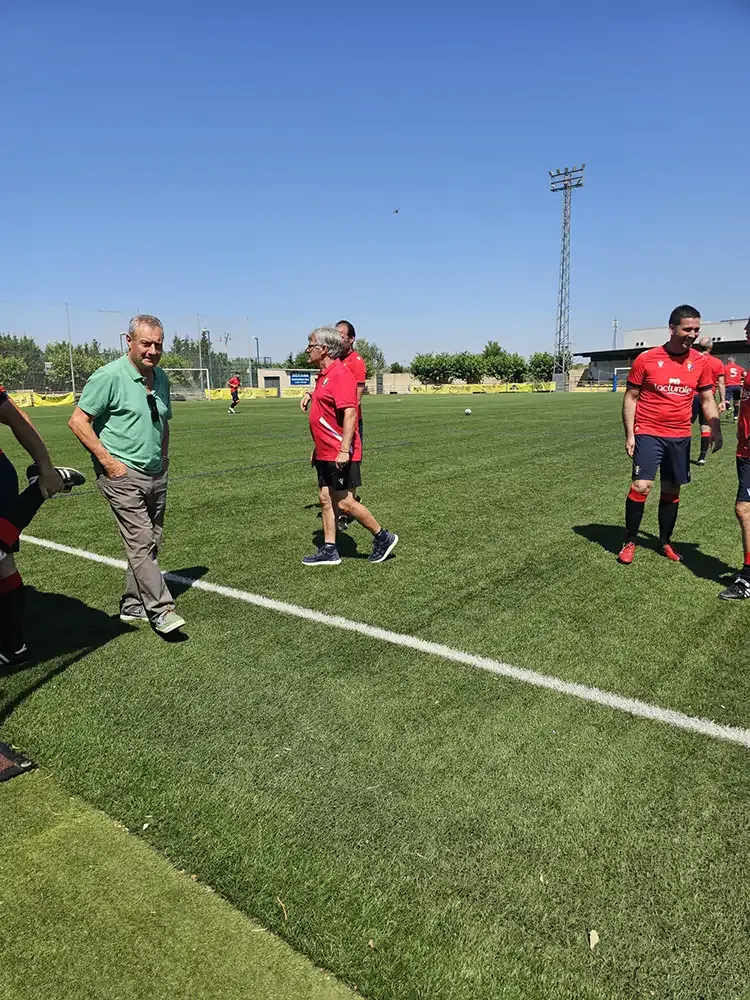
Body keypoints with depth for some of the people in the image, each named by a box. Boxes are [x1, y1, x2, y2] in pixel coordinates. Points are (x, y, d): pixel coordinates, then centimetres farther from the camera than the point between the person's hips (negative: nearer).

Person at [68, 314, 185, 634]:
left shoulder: (161, 378, 11)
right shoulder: (110, 376, -11)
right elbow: (78, 421, -11)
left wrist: (164, 456, 14)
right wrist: (107, 461, -14)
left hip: (156, 475, 8)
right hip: (122, 475, -7)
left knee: (149, 544, 11)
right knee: (141, 542, -11)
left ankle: (133, 605, 23)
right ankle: (161, 610, -7)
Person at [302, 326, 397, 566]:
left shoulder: (340, 375, -16)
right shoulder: (324, 375, 15)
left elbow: (350, 413, -24)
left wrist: (344, 450, -29)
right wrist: (317, 448, 24)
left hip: (340, 455, -10)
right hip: (326, 454, 10)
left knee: (344, 502, -4)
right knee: (326, 499, 10)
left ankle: (383, 537, 11)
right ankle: (329, 551, 17)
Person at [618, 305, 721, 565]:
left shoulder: (700, 362, 3)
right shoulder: (646, 359, -6)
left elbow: (707, 399, 11)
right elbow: (630, 397, -1)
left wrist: (715, 430, -2)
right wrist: (629, 434, -6)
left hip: (680, 437, 4)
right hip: (648, 434, -3)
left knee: (672, 491, 10)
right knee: (641, 486, -13)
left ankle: (665, 542, 27)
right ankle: (629, 542, 4)